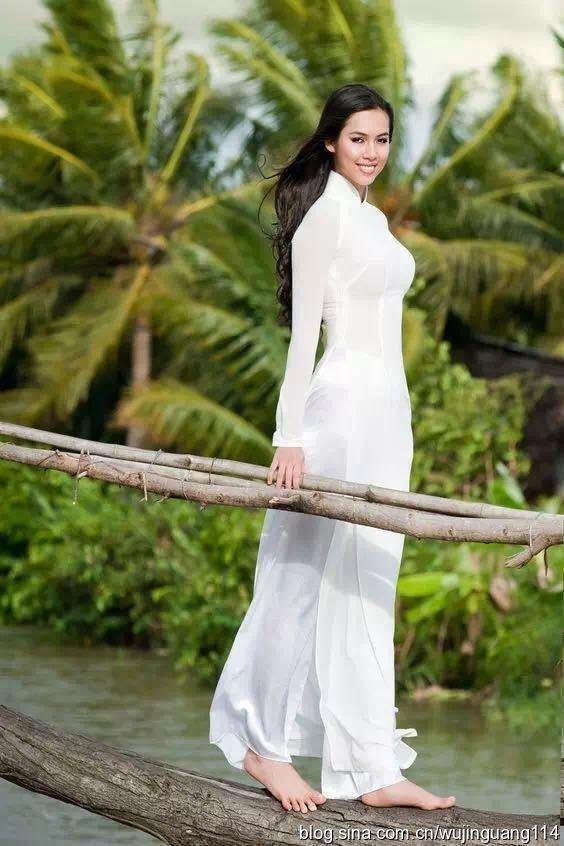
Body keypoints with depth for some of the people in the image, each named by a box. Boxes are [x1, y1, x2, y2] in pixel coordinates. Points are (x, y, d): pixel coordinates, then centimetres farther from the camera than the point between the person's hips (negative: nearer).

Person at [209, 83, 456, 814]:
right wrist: (290, 437, -17)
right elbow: (304, 330, -14)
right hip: (341, 405, -9)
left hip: (384, 410, 9)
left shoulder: (369, 215, 16)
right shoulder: (324, 215, -10)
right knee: (311, 578, -3)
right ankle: (262, 743, 9)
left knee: (366, 589, 7)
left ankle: (371, 770, 8)